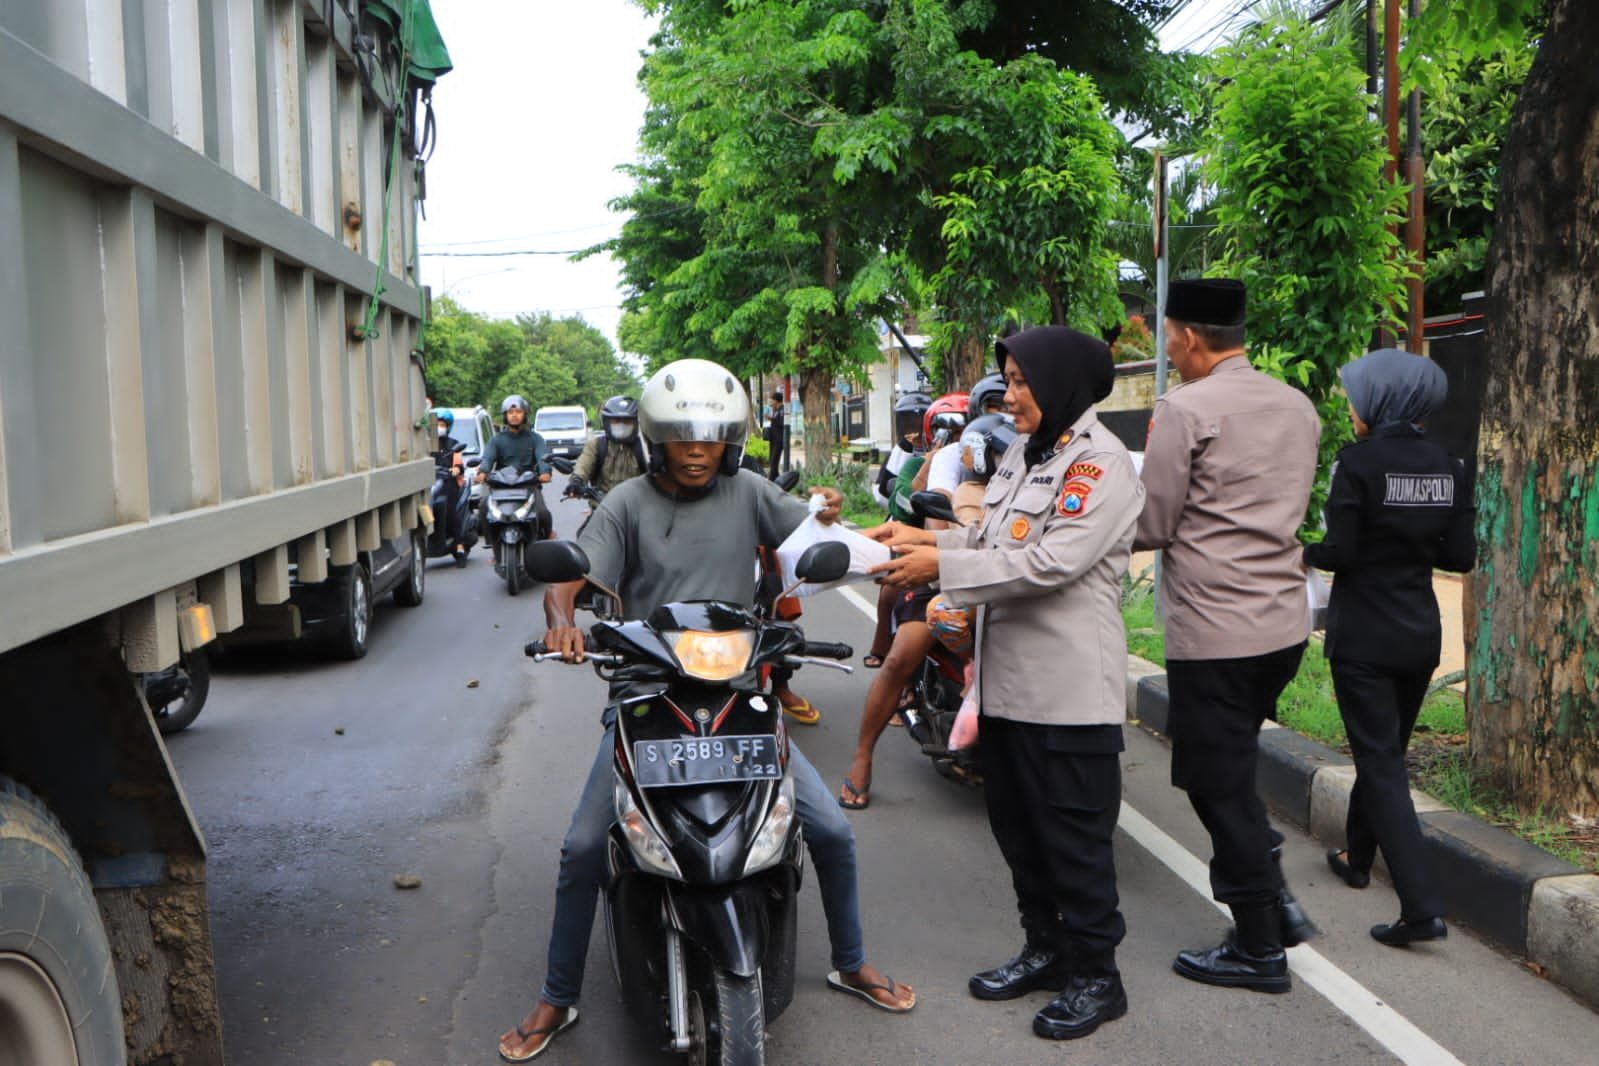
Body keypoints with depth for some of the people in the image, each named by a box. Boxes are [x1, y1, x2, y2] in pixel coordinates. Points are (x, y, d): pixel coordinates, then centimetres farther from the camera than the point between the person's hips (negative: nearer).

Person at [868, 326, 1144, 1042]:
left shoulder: (1098, 463, -13)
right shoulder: (1024, 452, 15)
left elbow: (1051, 562, -23)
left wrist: (942, 567, -22)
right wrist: (927, 538, 3)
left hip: (1068, 690, -9)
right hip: (1007, 680, 9)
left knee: (1073, 836, 2)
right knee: (1015, 824, 17)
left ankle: (1096, 976, 17)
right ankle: (1044, 949, 34)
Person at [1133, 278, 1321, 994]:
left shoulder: (1184, 409, -14)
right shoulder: (1297, 405, 10)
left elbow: (1152, 525, -11)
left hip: (1213, 632, -8)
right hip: (1284, 620, 8)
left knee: (1219, 782, 4)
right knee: (1232, 768, 23)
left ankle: (1259, 948, 14)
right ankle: (1274, 899, 24)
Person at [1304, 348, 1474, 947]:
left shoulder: (1359, 461, -15)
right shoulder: (1447, 468, 3)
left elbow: (1341, 552, -19)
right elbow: (1461, 556, 3)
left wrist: (1305, 554, 1)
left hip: (1363, 635, -6)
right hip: (1420, 633, 7)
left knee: (1381, 765, -3)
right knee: (1384, 750, 22)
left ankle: (1422, 908, -9)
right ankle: (1357, 858, 39)